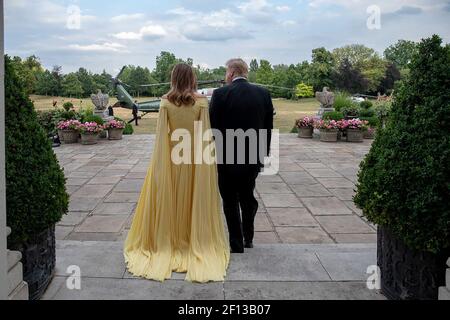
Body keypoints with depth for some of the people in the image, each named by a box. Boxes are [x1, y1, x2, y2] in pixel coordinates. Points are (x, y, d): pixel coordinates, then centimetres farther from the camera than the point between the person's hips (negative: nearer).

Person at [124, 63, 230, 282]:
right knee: (195, 201, 11)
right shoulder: (202, 102, -8)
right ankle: (196, 243, 20)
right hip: (196, 158, -1)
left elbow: (161, 133, -5)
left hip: (171, 157, 1)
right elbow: (206, 133, -10)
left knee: (170, 200, 13)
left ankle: (168, 243, 23)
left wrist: (160, 161, 1)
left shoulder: (166, 102, -6)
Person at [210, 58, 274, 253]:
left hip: (227, 159, -4)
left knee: (230, 203, 9)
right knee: (248, 197, 22)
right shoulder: (263, 93, 0)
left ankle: (237, 246, 16)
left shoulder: (220, 94, -12)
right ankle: (248, 238, 34)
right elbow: (268, 127, 4)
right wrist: (263, 154, 13)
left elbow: (213, 128, -10)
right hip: (253, 158, 4)